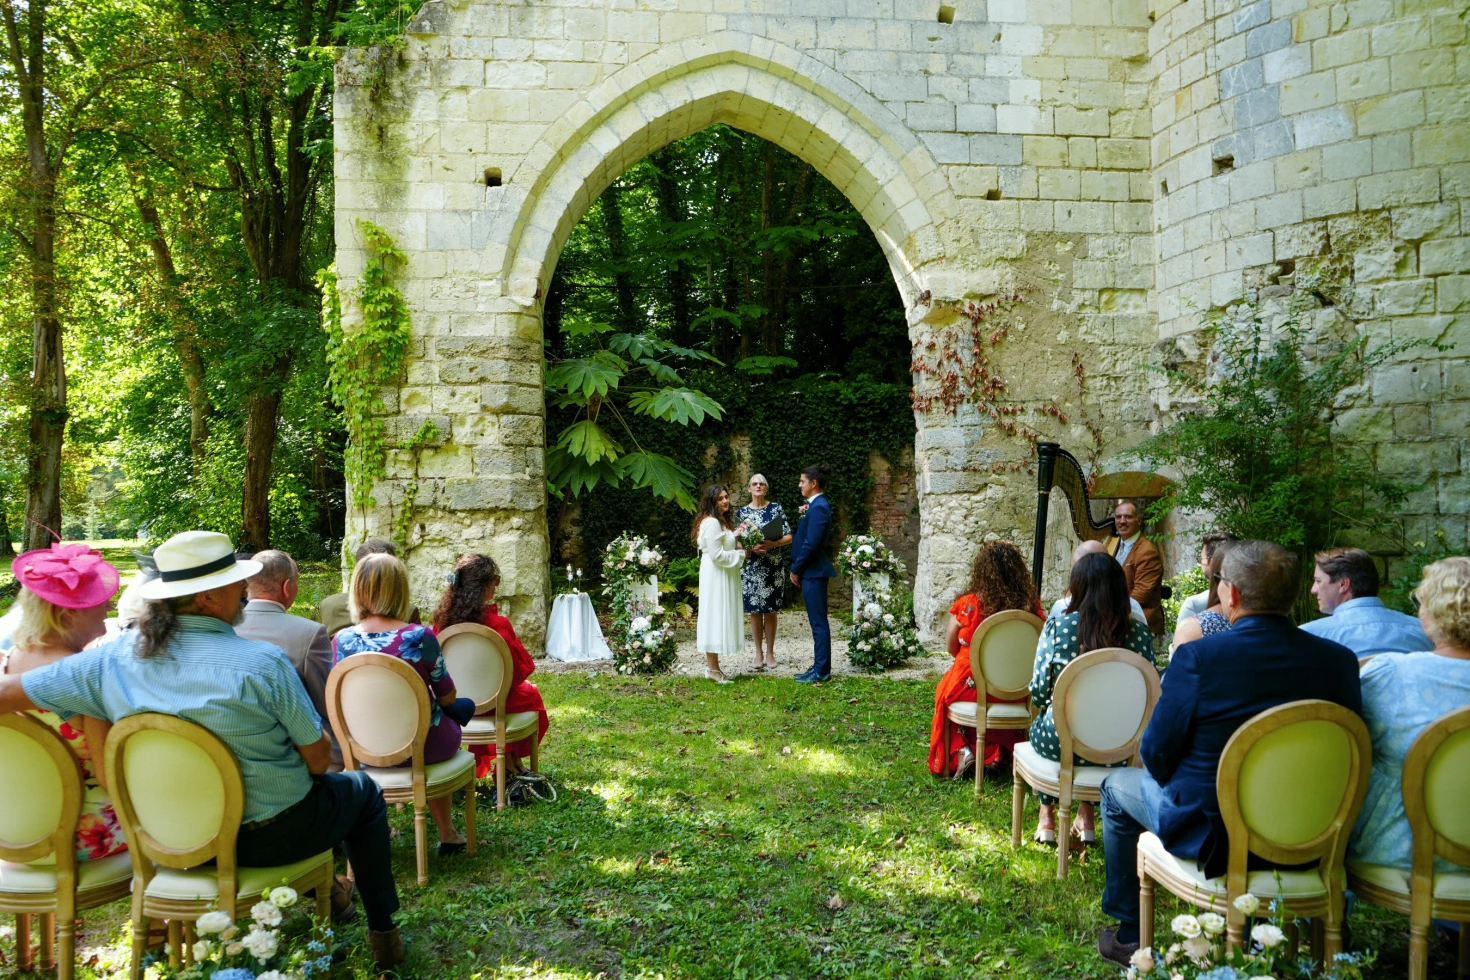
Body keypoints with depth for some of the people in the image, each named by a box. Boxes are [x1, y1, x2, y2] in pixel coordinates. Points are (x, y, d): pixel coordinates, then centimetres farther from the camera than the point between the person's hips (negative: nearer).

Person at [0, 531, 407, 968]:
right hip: (269, 837, -5)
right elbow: (318, 756, -18)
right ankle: (382, 932, 24)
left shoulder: (113, 659, -12)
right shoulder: (262, 662, -26)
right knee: (364, 791, 25)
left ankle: (325, 889, 48)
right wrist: (311, 771, 5)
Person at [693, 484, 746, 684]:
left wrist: (739, 548, 6)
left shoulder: (723, 521, 15)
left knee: (720, 618, 12)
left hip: (724, 576, 10)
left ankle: (711, 664, 17)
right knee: (715, 617, -6)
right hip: (716, 576, -10)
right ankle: (713, 668, 0)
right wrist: (741, 554, -11)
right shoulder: (711, 523, -17)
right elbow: (717, 555, -21)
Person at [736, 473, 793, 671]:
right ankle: (759, 652, 13)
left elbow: (788, 537, 0)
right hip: (750, 567, 1)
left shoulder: (776, 508, 2)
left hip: (772, 567, -1)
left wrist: (772, 544, -17)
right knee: (754, 611, 3)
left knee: (770, 611, 4)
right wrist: (750, 547, -14)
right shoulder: (742, 512, 4)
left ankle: (770, 652, 14)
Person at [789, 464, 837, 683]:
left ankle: (821, 671, 1)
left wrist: (796, 569, -13)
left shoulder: (818, 507, -17)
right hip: (811, 571, 10)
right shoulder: (814, 505, 14)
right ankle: (819, 667, 19)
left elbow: (811, 543, -21)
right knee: (817, 622, 13)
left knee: (818, 622, -4)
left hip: (813, 572, -10)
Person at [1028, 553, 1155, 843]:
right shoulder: (1139, 633, -7)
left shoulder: (1057, 626, -12)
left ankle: (1047, 817, 39)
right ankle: (1086, 815, 40)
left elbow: (1039, 693, -9)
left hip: (1060, 743, -2)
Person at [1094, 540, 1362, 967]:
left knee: (1117, 786, 23)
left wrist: (1179, 783, 10)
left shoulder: (1198, 656, -20)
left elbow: (1157, 753, -13)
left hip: (1212, 836, -4)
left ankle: (1129, 935, 33)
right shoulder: (1340, 659, -8)